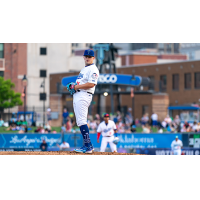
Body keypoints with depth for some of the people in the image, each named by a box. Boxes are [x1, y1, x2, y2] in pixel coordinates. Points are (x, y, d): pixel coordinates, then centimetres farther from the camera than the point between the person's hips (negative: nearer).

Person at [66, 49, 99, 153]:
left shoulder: (93, 69, -7)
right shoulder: (84, 69, 24)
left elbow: (91, 84, -19)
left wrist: (76, 86, -16)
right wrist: (73, 86, 10)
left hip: (84, 96, -11)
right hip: (77, 96, 11)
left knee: (82, 121, -16)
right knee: (80, 121, 10)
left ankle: (88, 146, -18)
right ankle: (88, 146, 12)